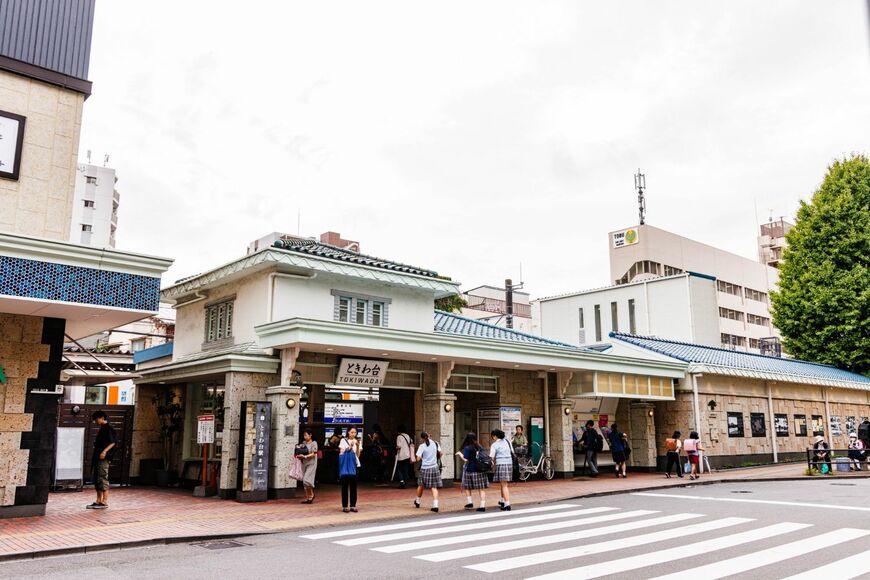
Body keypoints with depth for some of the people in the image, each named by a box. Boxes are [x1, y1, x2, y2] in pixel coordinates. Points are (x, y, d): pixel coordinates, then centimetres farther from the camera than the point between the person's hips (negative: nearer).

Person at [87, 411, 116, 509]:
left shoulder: (108, 428, -9)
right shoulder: (102, 429, 20)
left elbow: (113, 442, -18)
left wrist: (105, 451, -29)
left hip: (103, 458, -10)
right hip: (98, 458, 10)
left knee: (102, 479, -9)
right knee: (97, 480, 10)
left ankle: (105, 502, -7)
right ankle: (98, 501, 15)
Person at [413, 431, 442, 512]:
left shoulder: (422, 446, -10)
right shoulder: (435, 443, 1)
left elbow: (418, 459, -12)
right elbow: (440, 453, 12)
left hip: (425, 468, -2)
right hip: (434, 467, 2)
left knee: (421, 485, 18)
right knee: (434, 487, 2)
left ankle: (417, 502, 36)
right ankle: (435, 505, -11)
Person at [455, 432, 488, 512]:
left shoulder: (467, 448, -11)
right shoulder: (479, 447, 4)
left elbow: (465, 460, -13)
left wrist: (460, 454, 0)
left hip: (470, 470, -4)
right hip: (480, 469, 4)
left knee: (467, 487, 15)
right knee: (481, 488, 4)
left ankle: (469, 502, 11)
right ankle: (483, 505, 0)